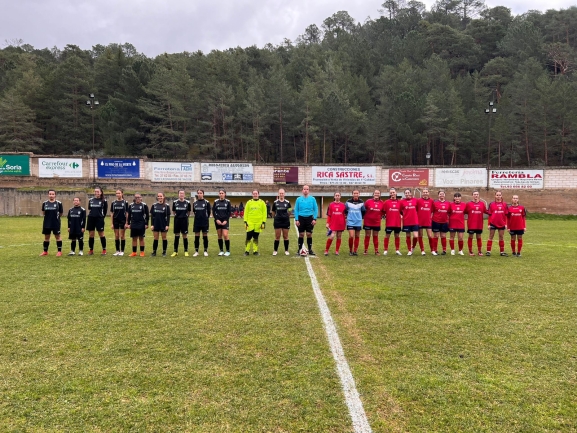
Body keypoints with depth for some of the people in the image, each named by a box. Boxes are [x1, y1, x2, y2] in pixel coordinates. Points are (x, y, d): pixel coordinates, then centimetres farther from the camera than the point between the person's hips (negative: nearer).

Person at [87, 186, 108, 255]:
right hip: (91, 219, 4)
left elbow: (105, 210, 3)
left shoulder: (104, 200, -2)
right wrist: (92, 214, 10)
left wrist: (102, 216, 5)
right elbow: (89, 209, 18)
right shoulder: (91, 200, 9)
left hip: (99, 219, -4)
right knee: (91, 235, 6)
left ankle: (104, 250, 10)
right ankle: (91, 250, 15)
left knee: (101, 234, 0)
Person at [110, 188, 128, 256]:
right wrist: (112, 223, 3)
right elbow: (112, 213, 7)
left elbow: (127, 213, -1)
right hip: (116, 221, 3)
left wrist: (127, 223, -6)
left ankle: (122, 251, 10)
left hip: (122, 221, -2)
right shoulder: (113, 203, 5)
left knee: (122, 236, 2)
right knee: (116, 236, 6)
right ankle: (117, 251, 14)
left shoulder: (125, 202, -2)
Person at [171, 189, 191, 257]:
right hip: (177, 221, 1)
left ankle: (186, 251, 10)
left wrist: (186, 216, 6)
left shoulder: (187, 202, -1)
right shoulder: (175, 202, 2)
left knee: (185, 235, 1)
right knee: (176, 235, 6)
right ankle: (175, 251, 13)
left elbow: (189, 212, 10)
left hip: (184, 220, -1)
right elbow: (173, 211, 13)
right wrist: (177, 216, 9)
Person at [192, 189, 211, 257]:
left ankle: (206, 251, 12)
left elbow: (209, 212, 3)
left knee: (205, 236, 3)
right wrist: (198, 217, 11)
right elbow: (194, 211, 16)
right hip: (197, 222, 3)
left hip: (204, 222, -3)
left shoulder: (206, 202, -3)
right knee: (196, 236, 5)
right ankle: (196, 251, 12)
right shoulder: (194, 203, 6)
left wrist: (205, 218, 7)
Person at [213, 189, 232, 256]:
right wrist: (217, 219, -8)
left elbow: (229, 212, 1)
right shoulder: (216, 202, 6)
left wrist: (226, 220, -9)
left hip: (225, 221, -2)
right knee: (219, 236, 4)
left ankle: (228, 251, -1)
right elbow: (213, 211, 4)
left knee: (225, 235, -12)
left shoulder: (228, 201, 2)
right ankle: (221, 251, 13)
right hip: (218, 221, 2)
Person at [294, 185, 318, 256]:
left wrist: (314, 219, -6)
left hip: (309, 218, 0)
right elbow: (296, 210, 4)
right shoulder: (299, 199, 4)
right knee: (301, 234, 3)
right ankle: (300, 249, 12)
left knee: (309, 234, 2)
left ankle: (310, 250, 11)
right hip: (301, 218, 0)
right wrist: (296, 220, -4)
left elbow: (316, 209, 3)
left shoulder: (312, 199, 3)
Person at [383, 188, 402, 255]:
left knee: (397, 236, 10)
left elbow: (401, 211, 10)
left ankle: (397, 250, 19)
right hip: (389, 223, -2)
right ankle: (385, 250, 11)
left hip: (397, 223, 2)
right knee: (387, 236, 3)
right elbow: (384, 211, -2)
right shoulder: (386, 202, -3)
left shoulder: (399, 202, 4)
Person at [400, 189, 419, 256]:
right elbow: (400, 211, 7)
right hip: (406, 222, 0)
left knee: (416, 236, -9)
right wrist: (403, 215, -3)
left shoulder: (415, 200, 2)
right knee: (408, 236, 8)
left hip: (415, 221, 0)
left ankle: (413, 247, 18)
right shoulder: (402, 201, -2)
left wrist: (415, 215, 6)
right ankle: (409, 250, 22)